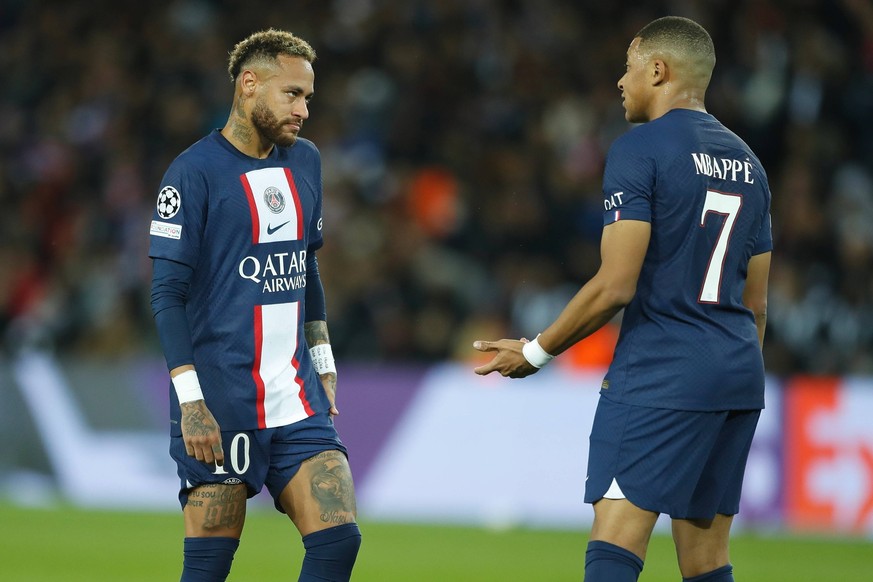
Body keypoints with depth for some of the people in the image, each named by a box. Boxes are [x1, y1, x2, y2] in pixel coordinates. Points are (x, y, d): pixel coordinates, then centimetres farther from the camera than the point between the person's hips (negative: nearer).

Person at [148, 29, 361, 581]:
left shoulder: (305, 161, 13)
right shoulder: (195, 171, -8)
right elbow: (168, 293, -10)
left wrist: (322, 365, 20)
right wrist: (191, 400, -16)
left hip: (297, 400, 6)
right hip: (222, 404, -6)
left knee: (338, 538, -6)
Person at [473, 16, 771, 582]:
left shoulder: (640, 149, -8)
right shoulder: (747, 163, 16)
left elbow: (615, 287, -14)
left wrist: (535, 353, -3)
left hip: (658, 373, -8)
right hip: (738, 374, 8)